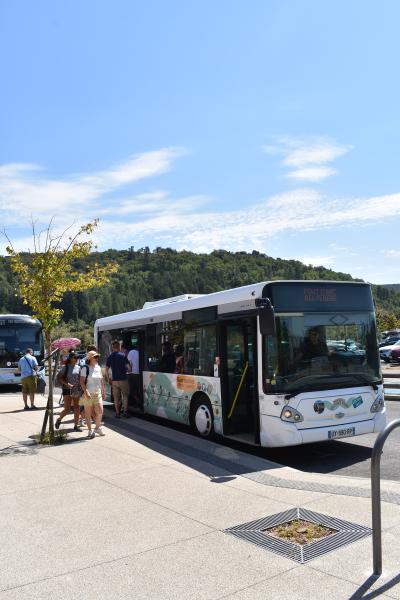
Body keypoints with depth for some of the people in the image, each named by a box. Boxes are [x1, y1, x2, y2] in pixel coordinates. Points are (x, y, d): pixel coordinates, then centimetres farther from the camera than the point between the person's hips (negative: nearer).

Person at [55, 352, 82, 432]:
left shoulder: (78, 367, 7)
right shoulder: (65, 367, -5)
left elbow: (80, 379, 10)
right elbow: (61, 378, -6)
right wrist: (67, 384, -22)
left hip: (77, 390, 4)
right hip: (67, 390, -4)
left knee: (77, 408, 6)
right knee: (67, 409, -5)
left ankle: (76, 426, 16)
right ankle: (59, 419, 23)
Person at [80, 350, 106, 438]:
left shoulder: (98, 367, 11)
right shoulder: (85, 368, -6)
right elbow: (82, 381, -11)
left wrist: (103, 392, 15)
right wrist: (86, 392, -21)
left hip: (97, 393, 5)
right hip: (88, 394, -5)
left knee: (100, 412, 0)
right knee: (88, 413, 3)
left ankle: (97, 428, 21)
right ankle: (90, 431, 12)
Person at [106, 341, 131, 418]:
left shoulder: (109, 357, 2)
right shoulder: (122, 356, -7)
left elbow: (106, 370, 2)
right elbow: (129, 367, -9)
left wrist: (109, 379, 12)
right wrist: (127, 371, 13)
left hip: (114, 380, 3)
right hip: (123, 379, -2)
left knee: (116, 397, 9)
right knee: (125, 395, 10)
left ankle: (117, 413, 11)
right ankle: (125, 411, 7)